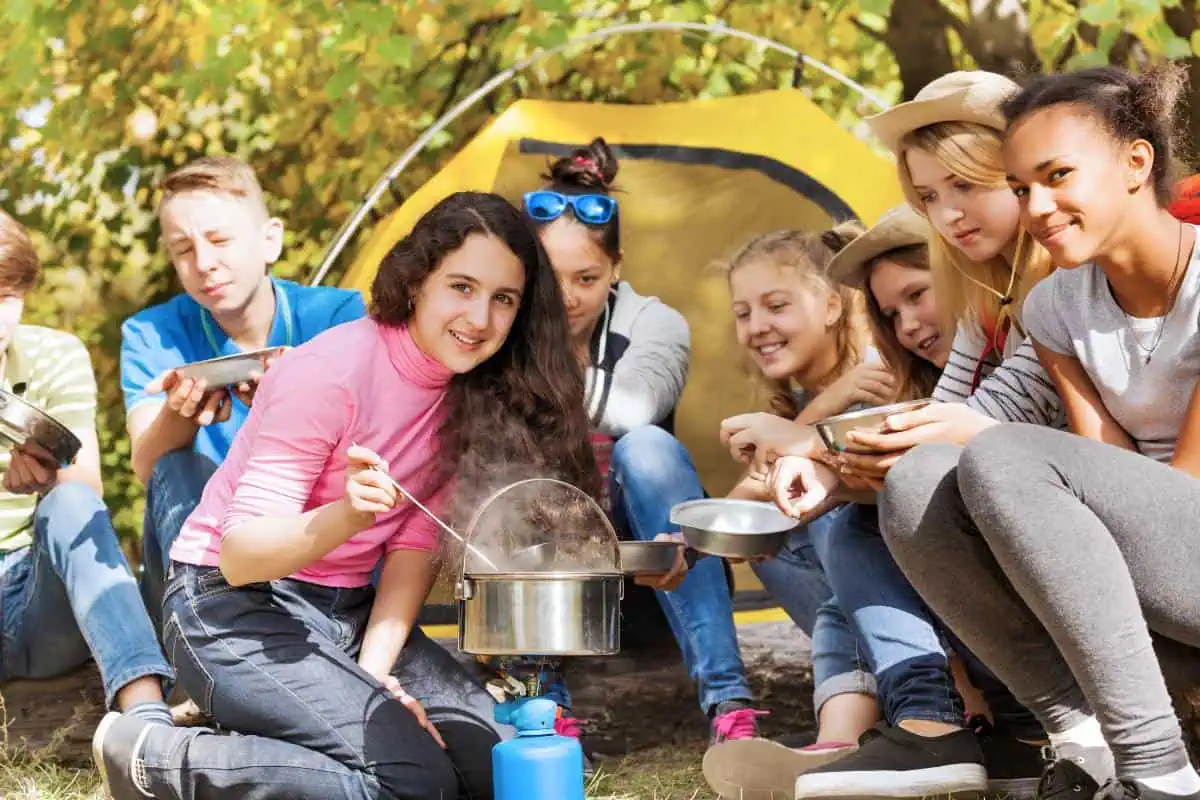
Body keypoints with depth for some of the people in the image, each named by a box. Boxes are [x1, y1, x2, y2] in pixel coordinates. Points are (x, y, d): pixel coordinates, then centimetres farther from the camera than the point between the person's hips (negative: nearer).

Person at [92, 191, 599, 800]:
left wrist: (375, 667, -14)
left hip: (349, 612, 7)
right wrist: (345, 516, -40)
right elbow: (241, 555, -21)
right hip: (235, 610, -7)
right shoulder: (333, 373, -21)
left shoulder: (477, 391, -1)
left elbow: (416, 549, 1)